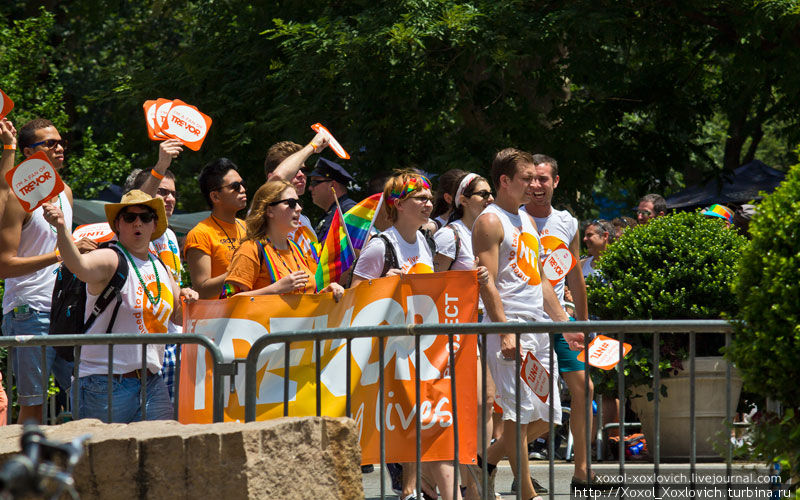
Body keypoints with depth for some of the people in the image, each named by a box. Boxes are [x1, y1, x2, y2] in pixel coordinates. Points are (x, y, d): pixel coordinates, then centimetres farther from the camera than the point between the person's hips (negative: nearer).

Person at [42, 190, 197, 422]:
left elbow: (178, 317, 28)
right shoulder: (110, 260, -7)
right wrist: (62, 229, -48)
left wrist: (189, 302, 4)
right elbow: (79, 265, -31)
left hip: (152, 383, 7)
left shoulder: (160, 267, 16)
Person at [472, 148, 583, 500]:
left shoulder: (527, 220, 20)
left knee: (544, 417, 5)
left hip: (539, 325, 8)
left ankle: (487, 460, 21)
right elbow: (487, 283, -14)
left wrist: (564, 324, 20)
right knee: (519, 412, -10)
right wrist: (505, 332, -23)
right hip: (510, 326, -8)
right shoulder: (490, 222, -6)